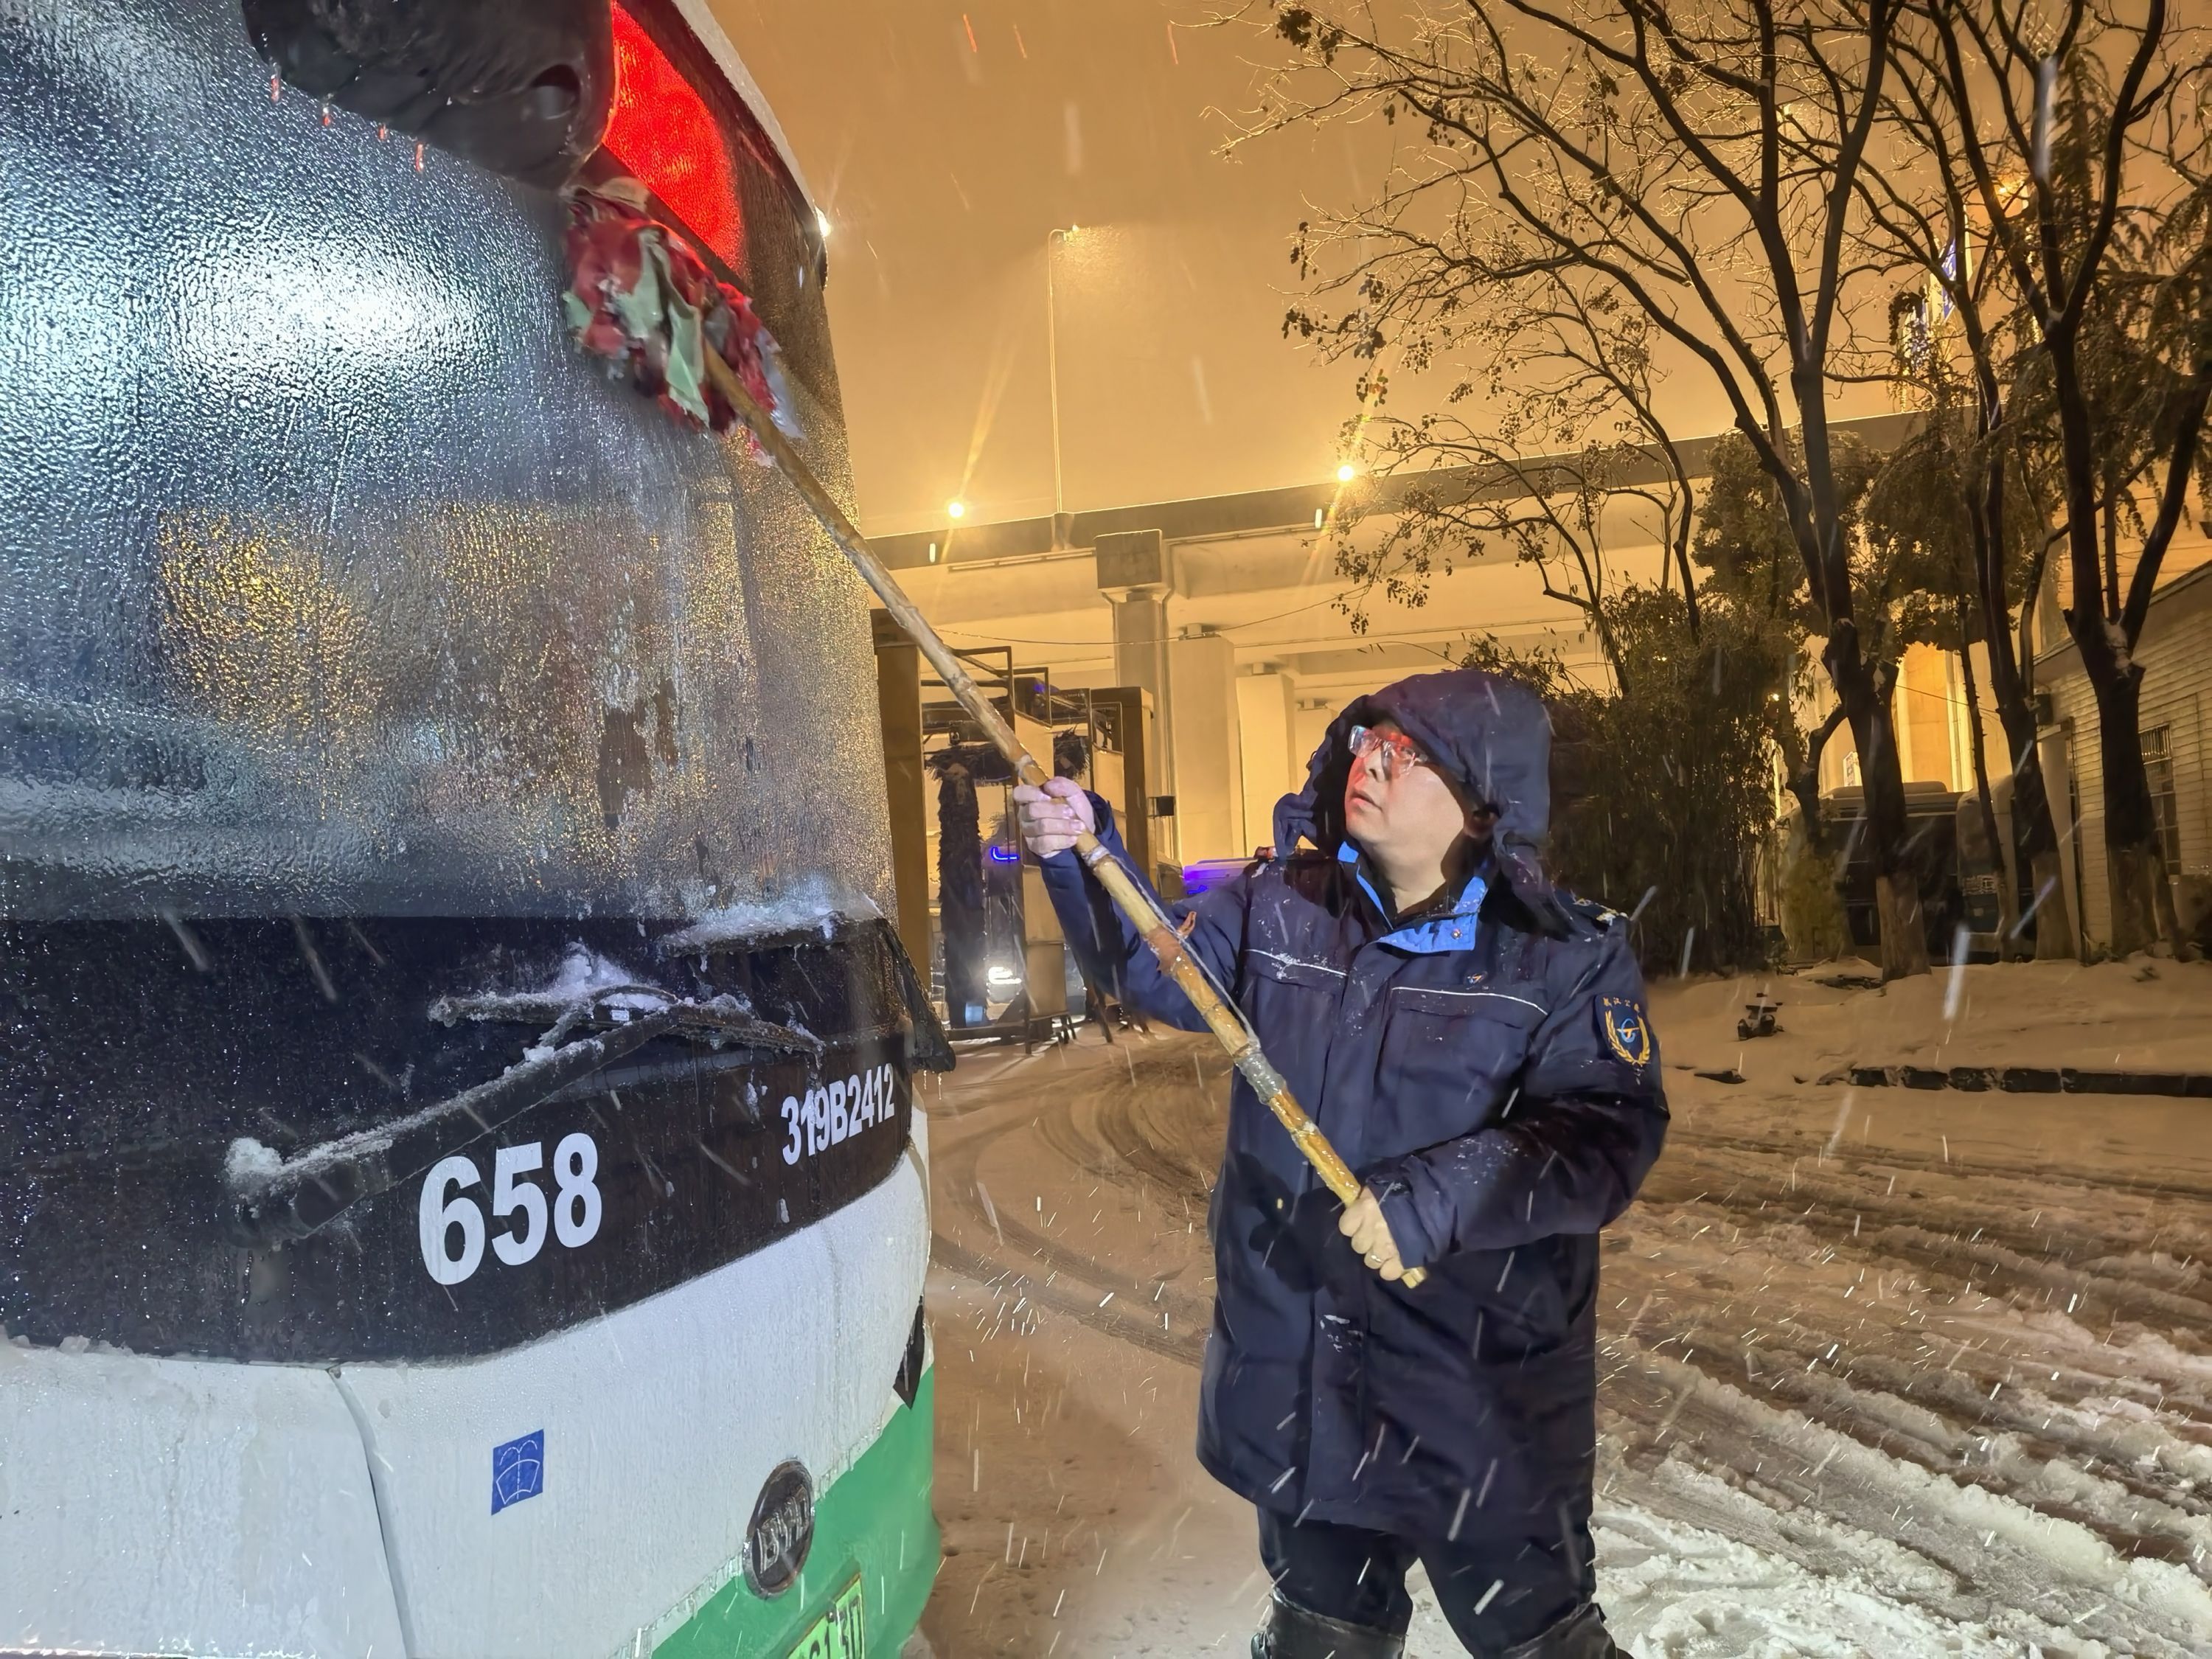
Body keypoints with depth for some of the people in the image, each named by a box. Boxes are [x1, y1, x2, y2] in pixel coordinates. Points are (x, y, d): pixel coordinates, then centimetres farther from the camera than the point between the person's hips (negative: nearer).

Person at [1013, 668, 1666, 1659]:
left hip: (1484, 1385, -3)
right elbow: (1163, 972, 7)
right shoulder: (1280, 907, 0)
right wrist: (1084, 860, -7)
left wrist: (1446, 1194, -30)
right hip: (1297, 1375, 4)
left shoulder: (1565, 958, -11)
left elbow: (1606, 1133, -18)